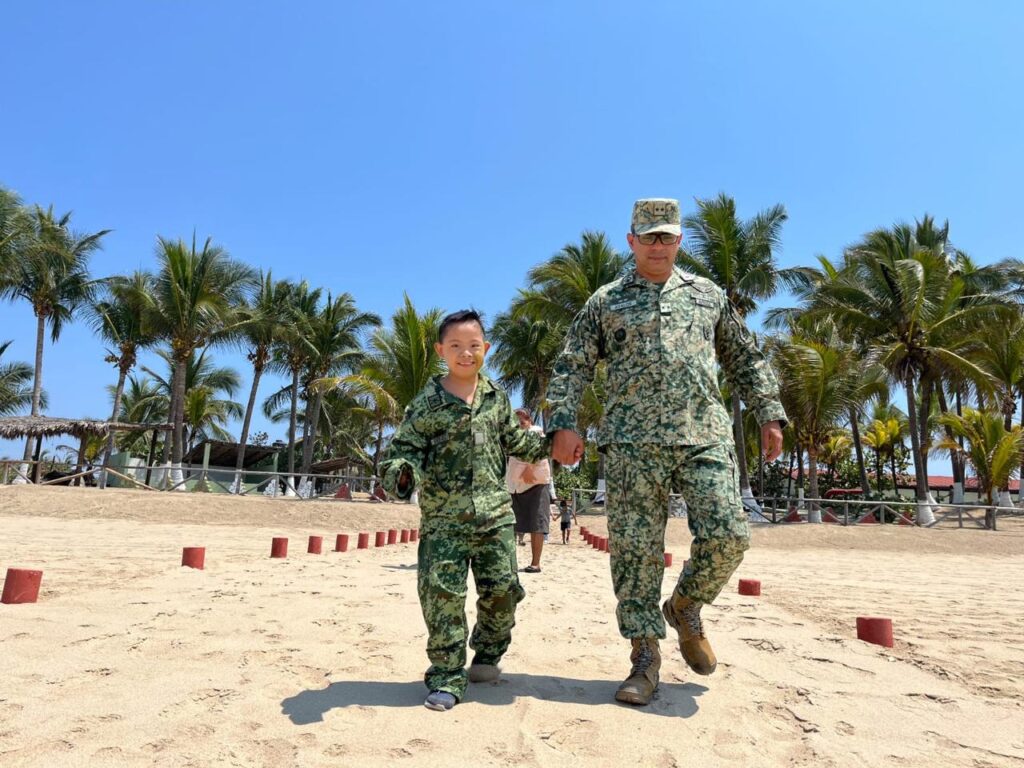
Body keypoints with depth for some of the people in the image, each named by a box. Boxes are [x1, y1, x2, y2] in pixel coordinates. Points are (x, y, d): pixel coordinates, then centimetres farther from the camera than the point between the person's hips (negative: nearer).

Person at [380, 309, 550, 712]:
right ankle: (447, 678, 10)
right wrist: (401, 473, -28)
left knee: (503, 588, 6)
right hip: (443, 517, -3)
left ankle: (487, 654, 32)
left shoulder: (497, 398, 8)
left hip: (494, 515, 4)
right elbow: (404, 448, -8)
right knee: (442, 593, -5)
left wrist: (549, 443, 16)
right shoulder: (426, 405, -5)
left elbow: (513, 439, 22)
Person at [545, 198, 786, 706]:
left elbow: (744, 359, 23)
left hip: (705, 436, 2)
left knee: (727, 535, -9)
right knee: (635, 549, -2)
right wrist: (563, 424, -7)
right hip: (633, 443, -2)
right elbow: (571, 367, 6)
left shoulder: (707, 294, 19)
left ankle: (685, 607, 20)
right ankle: (645, 657, 12)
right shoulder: (606, 301, 11)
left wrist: (768, 414, 14)